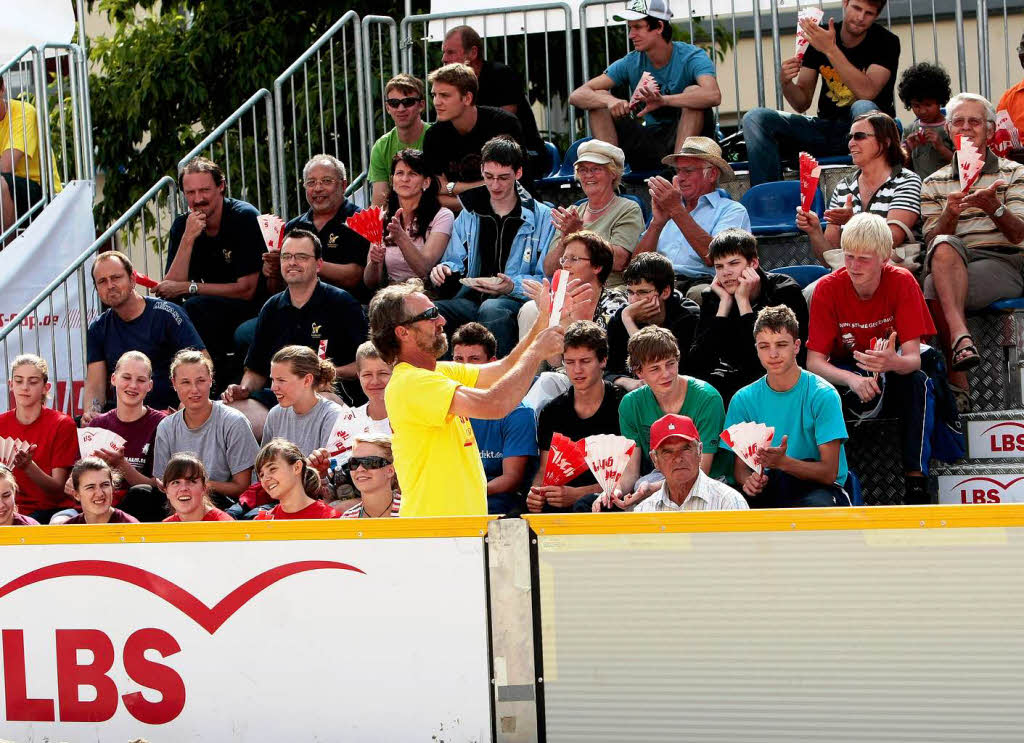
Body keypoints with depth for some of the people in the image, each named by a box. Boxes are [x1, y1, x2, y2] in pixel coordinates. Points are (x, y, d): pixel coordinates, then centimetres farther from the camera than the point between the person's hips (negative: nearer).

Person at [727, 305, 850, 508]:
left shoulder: (822, 395, -8)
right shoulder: (743, 400, 4)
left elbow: (829, 472, -12)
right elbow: (740, 467, 7)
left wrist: (782, 462, -30)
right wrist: (749, 480, -19)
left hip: (815, 487, -2)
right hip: (767, 491, 2)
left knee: (819, 503, -38)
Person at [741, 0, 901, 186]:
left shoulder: (886, 42, -6)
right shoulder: (819, 37, 3)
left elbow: (867, 93, -24)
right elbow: (802, 104, 5)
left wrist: (831, 50, -27)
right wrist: (786, 82, -18)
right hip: (827, 128, 4)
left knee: (863, 108, -38)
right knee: (755, 118, -13)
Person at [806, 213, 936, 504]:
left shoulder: (902, 282, -16)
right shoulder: (828, 288, -16)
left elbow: (913, 358, -21)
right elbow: (814, 361, -19)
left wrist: (893, 362, -47)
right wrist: (853, 380, -40)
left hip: (891, 376, 0)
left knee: (917, 381, -32)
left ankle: (916, 481, -32)